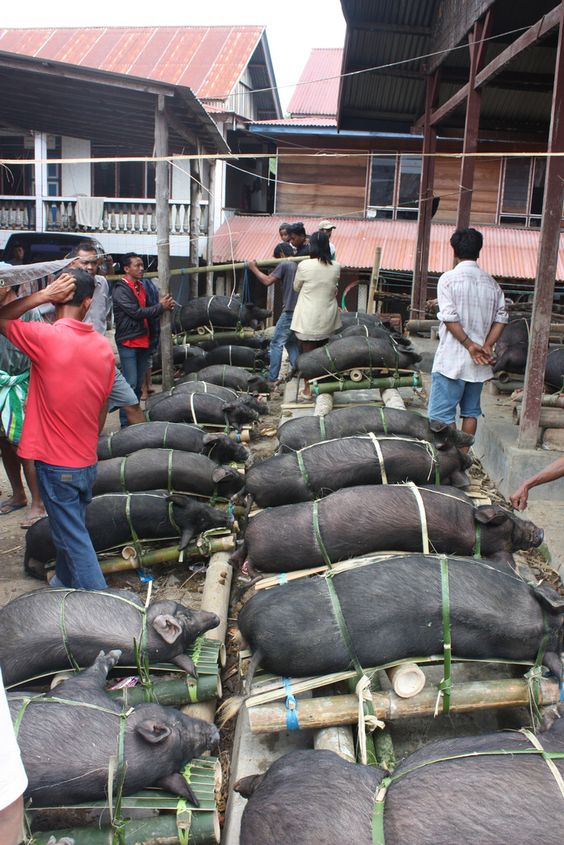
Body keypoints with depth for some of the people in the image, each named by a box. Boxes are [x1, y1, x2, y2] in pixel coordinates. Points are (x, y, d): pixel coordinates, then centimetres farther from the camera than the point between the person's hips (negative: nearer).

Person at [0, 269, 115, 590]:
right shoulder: (104, 347, -2)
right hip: (87, 462, 6)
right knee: (71, 530, 24)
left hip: (55, 464, -6)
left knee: (74, 540, 4)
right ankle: (65, 584, 42)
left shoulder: (46, 337, -20)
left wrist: (42, 295, -9)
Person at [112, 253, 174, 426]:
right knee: (130, 384, -9)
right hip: (128, 342, -8)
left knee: (139, 384, 13)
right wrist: (161, 306, -10)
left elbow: (147, 311, 19)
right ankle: (126, 423, -4)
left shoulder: (141, 286, 16)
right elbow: (137, 313, -18)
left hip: (143, 341, 8)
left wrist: (163, 305, -1)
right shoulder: (120, 290, -11)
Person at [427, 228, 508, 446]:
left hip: (452, 358, -5)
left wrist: (470, 345, -11)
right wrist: (487, 346, -4)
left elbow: (449, 318, -15)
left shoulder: (449, 279, -7)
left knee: (442, 413, 0)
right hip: (479, 362, 6)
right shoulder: (491, 283, 9)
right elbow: (501, 318, 2)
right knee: (471, 411, 14)